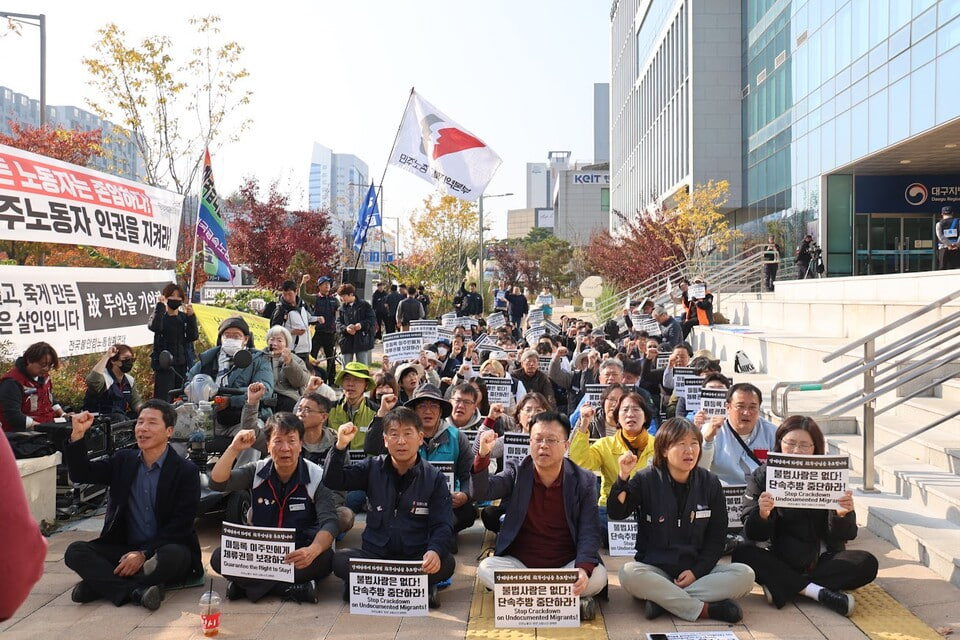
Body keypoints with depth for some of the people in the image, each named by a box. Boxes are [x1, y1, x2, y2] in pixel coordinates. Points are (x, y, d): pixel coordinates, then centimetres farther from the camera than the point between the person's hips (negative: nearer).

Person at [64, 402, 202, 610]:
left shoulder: (186, 471, -6)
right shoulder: (123, 460, 11)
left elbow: (180, 525, -11)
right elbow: (81, 474, 7)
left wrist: (144, 554, -19)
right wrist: (78, 435, -7)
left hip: (164, 548, -4)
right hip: (124, 547, 4)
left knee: (174, 555, -37)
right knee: (75, 551, -18)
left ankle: (101, 584, -22)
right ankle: (137, 591, -31)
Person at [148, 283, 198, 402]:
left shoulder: (185, 317, 11)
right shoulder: (160, 315, 5)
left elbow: (194, 336, -2)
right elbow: (155, 326, -19)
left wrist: (191, 317, -12)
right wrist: (160, 306, -13)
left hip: (183, 364, 3)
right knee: (163, 400, -10)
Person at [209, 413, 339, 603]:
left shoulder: (317, 477, -6)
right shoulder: (257, 471, 4)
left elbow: (329, 523, -17)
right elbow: (217, 483, -8)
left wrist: (313, 550, -37)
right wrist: (234, 449, -18)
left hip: (300, 556, -2)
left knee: (324, 558, -35)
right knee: (219, 557, -24)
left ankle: (250, 583, -23)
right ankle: (291, 588, -26)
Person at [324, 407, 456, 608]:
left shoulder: (434, 478, 1)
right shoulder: (373, 468, 7)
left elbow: (443, 525, -7)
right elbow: (333, 481, -2)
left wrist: (435, 551, -29)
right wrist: (340, 446, -18)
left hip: (416, 558, -1)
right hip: (374, 553, 1)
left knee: (446, 564, -30)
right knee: (340, 560, -28)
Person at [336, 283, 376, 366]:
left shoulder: (364, 305, 0)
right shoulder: (342, 308, 10)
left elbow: (372, 319, -4)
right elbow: (338, 323, 5)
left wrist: (362, 324, -20)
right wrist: (345, 328, -16)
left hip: (362, 342, -3)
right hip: (347, 343, 3)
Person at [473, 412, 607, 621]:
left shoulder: (584, 481, -2)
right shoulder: (516, 473, 2)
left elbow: (589, 532, -10)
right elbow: (483, 492, -15)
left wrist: (583, 569, -29)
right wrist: (483, 456, -33)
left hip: (565, 567, -1)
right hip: (519, 564, 1)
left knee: (598, 576, -29)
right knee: (486, 569, -27)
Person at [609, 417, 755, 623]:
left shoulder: (710, 483, 1)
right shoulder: (646, 480, -4)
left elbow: (716, 536, 4)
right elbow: (616, 513, -15)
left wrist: (697, 572, -9)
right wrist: (623, 477, -29)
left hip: (697, 569, 3)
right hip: (655, 569, -2)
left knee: (745, 575, -23)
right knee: (629, 573, -34)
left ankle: (662, 598, -23)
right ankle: (704, 609, -23)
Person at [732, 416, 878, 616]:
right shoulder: (762, 476, -2)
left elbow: (847, 535, -5)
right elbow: (753, 534, -7)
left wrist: (842, 515, -28)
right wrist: (762, 515, -30)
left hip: (823, 559, 1)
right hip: (780, 560, -1)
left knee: (867, 563, -23)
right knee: (742, 554, -26)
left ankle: (781, 587, -25)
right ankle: (819, 592, -26)